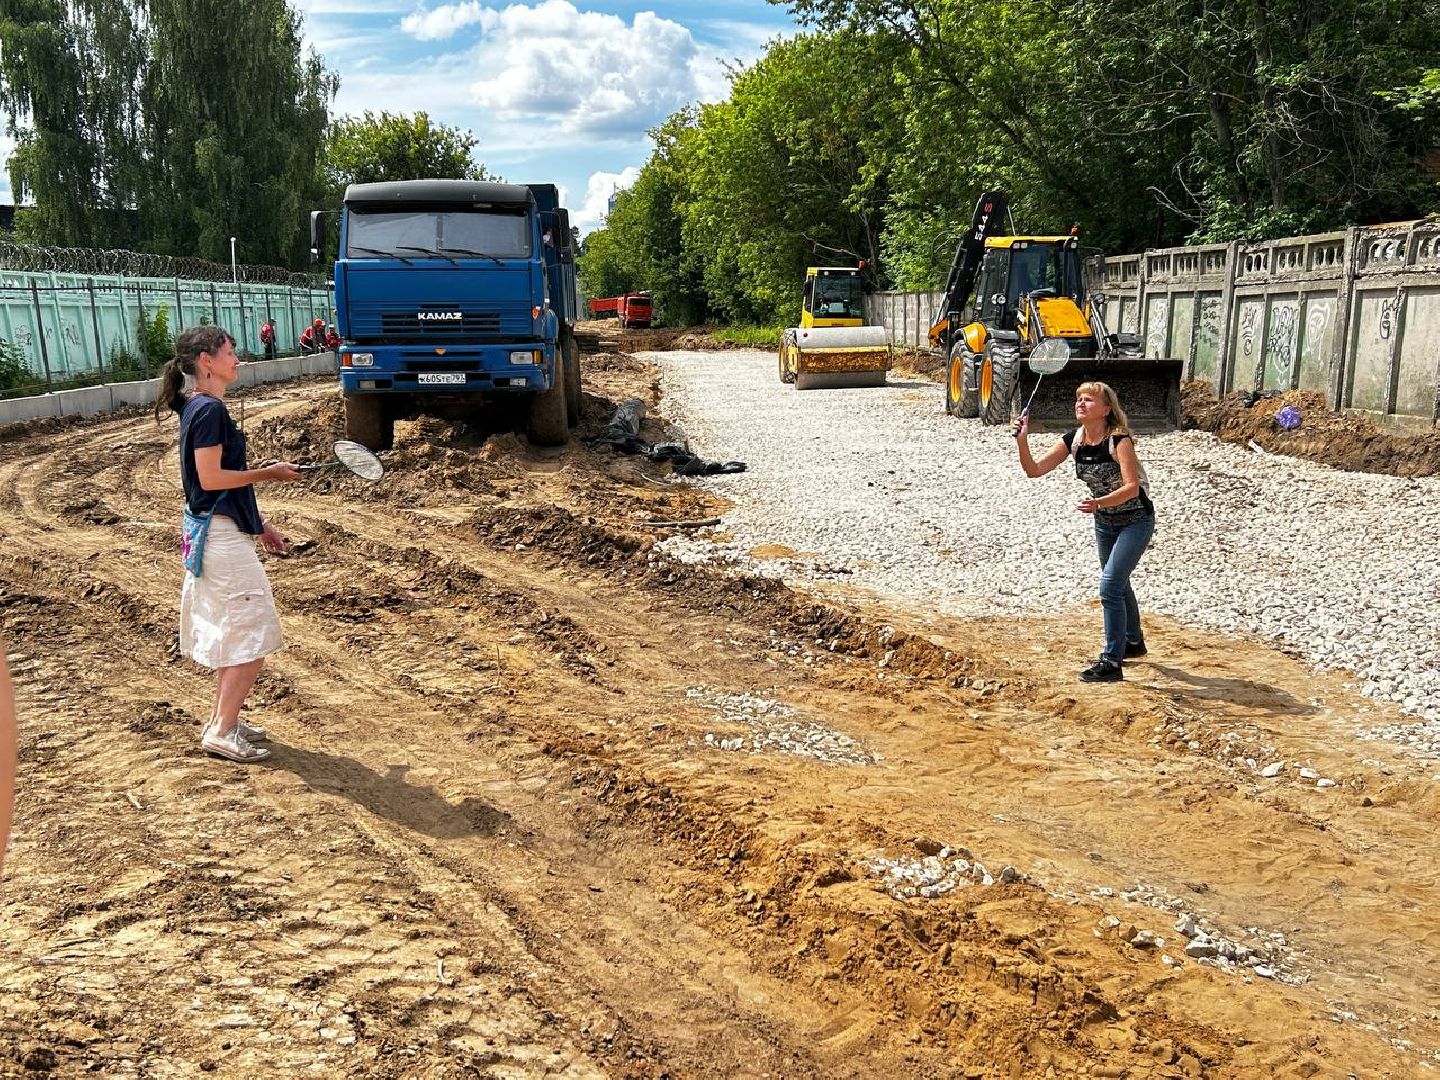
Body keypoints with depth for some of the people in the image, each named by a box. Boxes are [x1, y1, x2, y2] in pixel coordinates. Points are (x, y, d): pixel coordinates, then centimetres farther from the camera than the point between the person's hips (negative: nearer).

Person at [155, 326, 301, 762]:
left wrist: (259, 524, 19)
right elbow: (210, 478, -21)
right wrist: (268, 473, -12)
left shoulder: (202, 408, 14)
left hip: (220, 533, 10)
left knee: (233, 636, 18)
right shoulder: (209, 410, -16)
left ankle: (222, 720, 27)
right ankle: (221, 732, 3)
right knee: (253, 638, -4)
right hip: (222, 536, -10)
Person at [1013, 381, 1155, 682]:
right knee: (1118, 584, 23)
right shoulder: (1072, 440, -8)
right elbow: (1034, 470, -13)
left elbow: (1132, 487, -34)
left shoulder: (1119, 440, -25)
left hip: (1135, 520, -7)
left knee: (1110, 586, -16)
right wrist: (1022, 441, -30)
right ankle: (1133, 642, 46)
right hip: (1104, 522, 7)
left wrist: (1098, 503, -49)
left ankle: (1112, 662, -8)